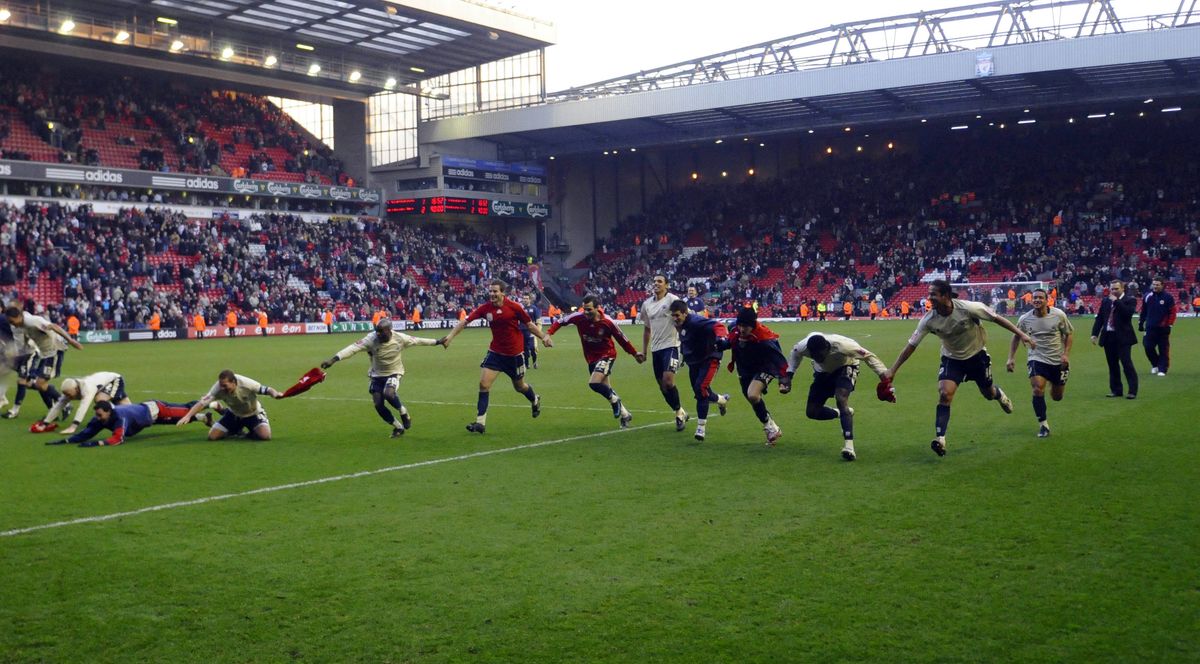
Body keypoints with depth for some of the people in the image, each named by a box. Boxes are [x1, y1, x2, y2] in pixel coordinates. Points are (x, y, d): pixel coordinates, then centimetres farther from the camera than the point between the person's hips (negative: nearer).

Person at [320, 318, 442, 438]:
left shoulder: (400, 338, -18)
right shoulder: (372, 339, -23)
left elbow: (417, 341, -1)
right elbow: (354, 347, -35)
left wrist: (437, 342, 9)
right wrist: (334, 359, -46)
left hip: (394, 373, -2)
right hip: (377, 375, 2)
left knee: (388, 394, -30)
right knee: (378, 405, -5)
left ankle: (404, 413, 1)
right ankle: (398, 427, 18)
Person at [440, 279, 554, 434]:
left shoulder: (514, 307, -16)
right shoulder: (485, 308, -10)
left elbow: (529, 324, -5)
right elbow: (464, 321, -12)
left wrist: (543, 337, -14)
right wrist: (450, 336, -21)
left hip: (514, 354, -2)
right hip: (495, 352, 2)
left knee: (519, 386, 15)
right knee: (484, 383, -11)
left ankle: (535, 400, 50)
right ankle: (480, 422, -6)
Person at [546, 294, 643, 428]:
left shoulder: (607, 322, -21)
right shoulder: (579, 317, -15)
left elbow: (622, 338, -8)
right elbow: (560, 322, -2)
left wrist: (635, 354, 1)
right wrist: (548, 333, -18)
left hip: (607, 355, -5)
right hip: (591, 358, 5)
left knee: (594, 383, -25)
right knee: (605, 389, 12)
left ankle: (614, 399, 5)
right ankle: (625, 414, 32)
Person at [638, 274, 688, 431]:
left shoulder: (672, 300, -7)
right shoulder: (647, 304, 12)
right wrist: (644, 350, 20)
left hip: (670, 346, -6)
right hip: (656, 349, 7)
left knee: (668, 380, -19)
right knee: (662, 386, 8)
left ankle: (679, 414, -1)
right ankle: (681, 414, 24)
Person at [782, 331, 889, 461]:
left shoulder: (841, 345, -40)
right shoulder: (803, 347, -30)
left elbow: (869, 356, -28)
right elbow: (795, 355, -3)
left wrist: (884, 377, -33)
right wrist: (788, 375, -12)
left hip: (845, 368, -4)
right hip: (823, 371, 5)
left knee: (841, 398, -33)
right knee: (811, 412, -1)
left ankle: (849, 446, -36)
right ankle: (842, 414, 27)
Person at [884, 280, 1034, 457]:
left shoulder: (968, 308, -29)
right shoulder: (928, 320, -22)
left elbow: (996, 318, -16)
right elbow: (911, 345, -16)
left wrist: (1021, 334, -16)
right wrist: (892, 371, -17)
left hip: (977, 355, -1)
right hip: (951, 359, 1)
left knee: (988, 394, 15)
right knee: (944, 393, -20)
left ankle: (999, 395, 54)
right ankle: (940, 439, -18)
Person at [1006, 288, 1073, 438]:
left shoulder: (1059, 315, -11)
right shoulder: (1025, 319, -8)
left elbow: (1069, 333, 1)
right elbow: (1016, 337, 8)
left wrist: (1066, 354, -10)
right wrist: (1011, 358, 2)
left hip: (1058, 360, 0)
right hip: (1037, 359, 0)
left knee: (1057, 397, 9)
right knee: (1038, 389, -22)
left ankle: (1054, 387, 50)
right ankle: (1043, 425, -7)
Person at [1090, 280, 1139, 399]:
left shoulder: (1130, 300, -2)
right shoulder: (1105, 301, 12)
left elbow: (1128, 313, -21)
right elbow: (1099, 318, 12)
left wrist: (1116, 301, -16)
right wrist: (1095, 333, 4)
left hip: (1122, 337, -5)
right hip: (1108, 336, 5)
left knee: (1126, 363, -7)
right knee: (1112, 365, 10)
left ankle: (1133, 391, -3)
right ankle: (1116, 390, 17)